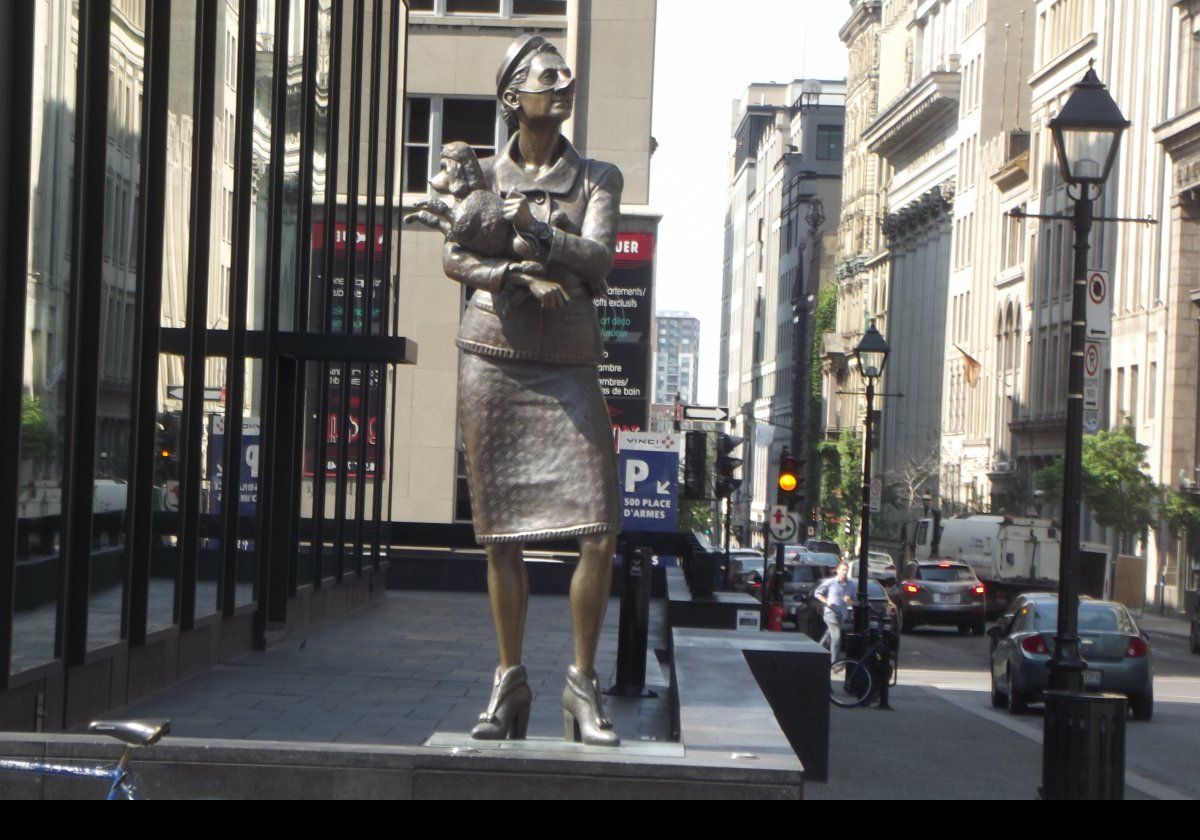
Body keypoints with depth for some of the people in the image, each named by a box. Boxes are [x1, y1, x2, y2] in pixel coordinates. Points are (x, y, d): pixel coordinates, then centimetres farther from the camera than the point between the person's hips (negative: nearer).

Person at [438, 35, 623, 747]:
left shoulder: (598, 178, 9)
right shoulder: (483, 175, 10)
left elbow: (598, 256, -7)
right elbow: (454, 258, -2)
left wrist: (531, 231, -22)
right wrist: (514, 277, -18)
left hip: (569, 367, 0)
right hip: (494, 359, 0)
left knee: (600, 530, -12)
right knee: (501, 533, 2)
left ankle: (584, 683, 2)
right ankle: (511, 681, 14)